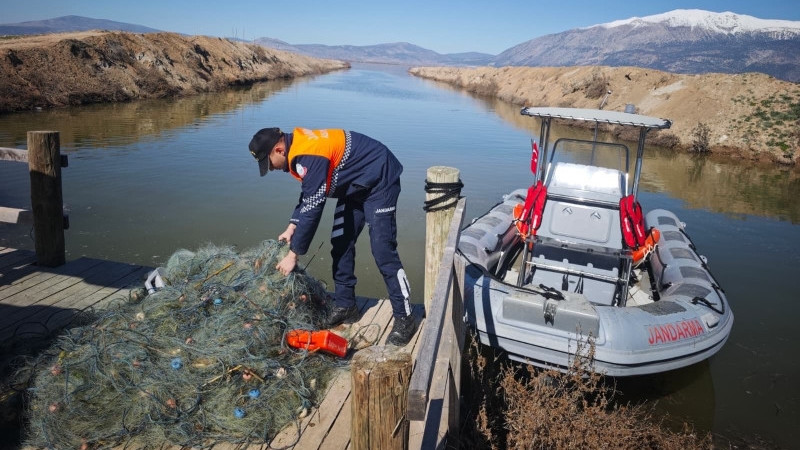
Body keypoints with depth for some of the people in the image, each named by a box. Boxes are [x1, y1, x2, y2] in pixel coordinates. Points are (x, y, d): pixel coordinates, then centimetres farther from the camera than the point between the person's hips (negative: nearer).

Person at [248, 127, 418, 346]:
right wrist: (292, 227, 5)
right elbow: (308, 193, 15)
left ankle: (405, 319, -5)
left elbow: (312, 207, -28)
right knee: (341, 243, 8)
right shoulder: (298, 147, 2)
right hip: (356, 184, 10)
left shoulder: (309, 156, -29)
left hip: (379, 181, -10)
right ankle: (345, 305, 18)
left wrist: (293, 254, -19)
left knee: (382, 251, -14)